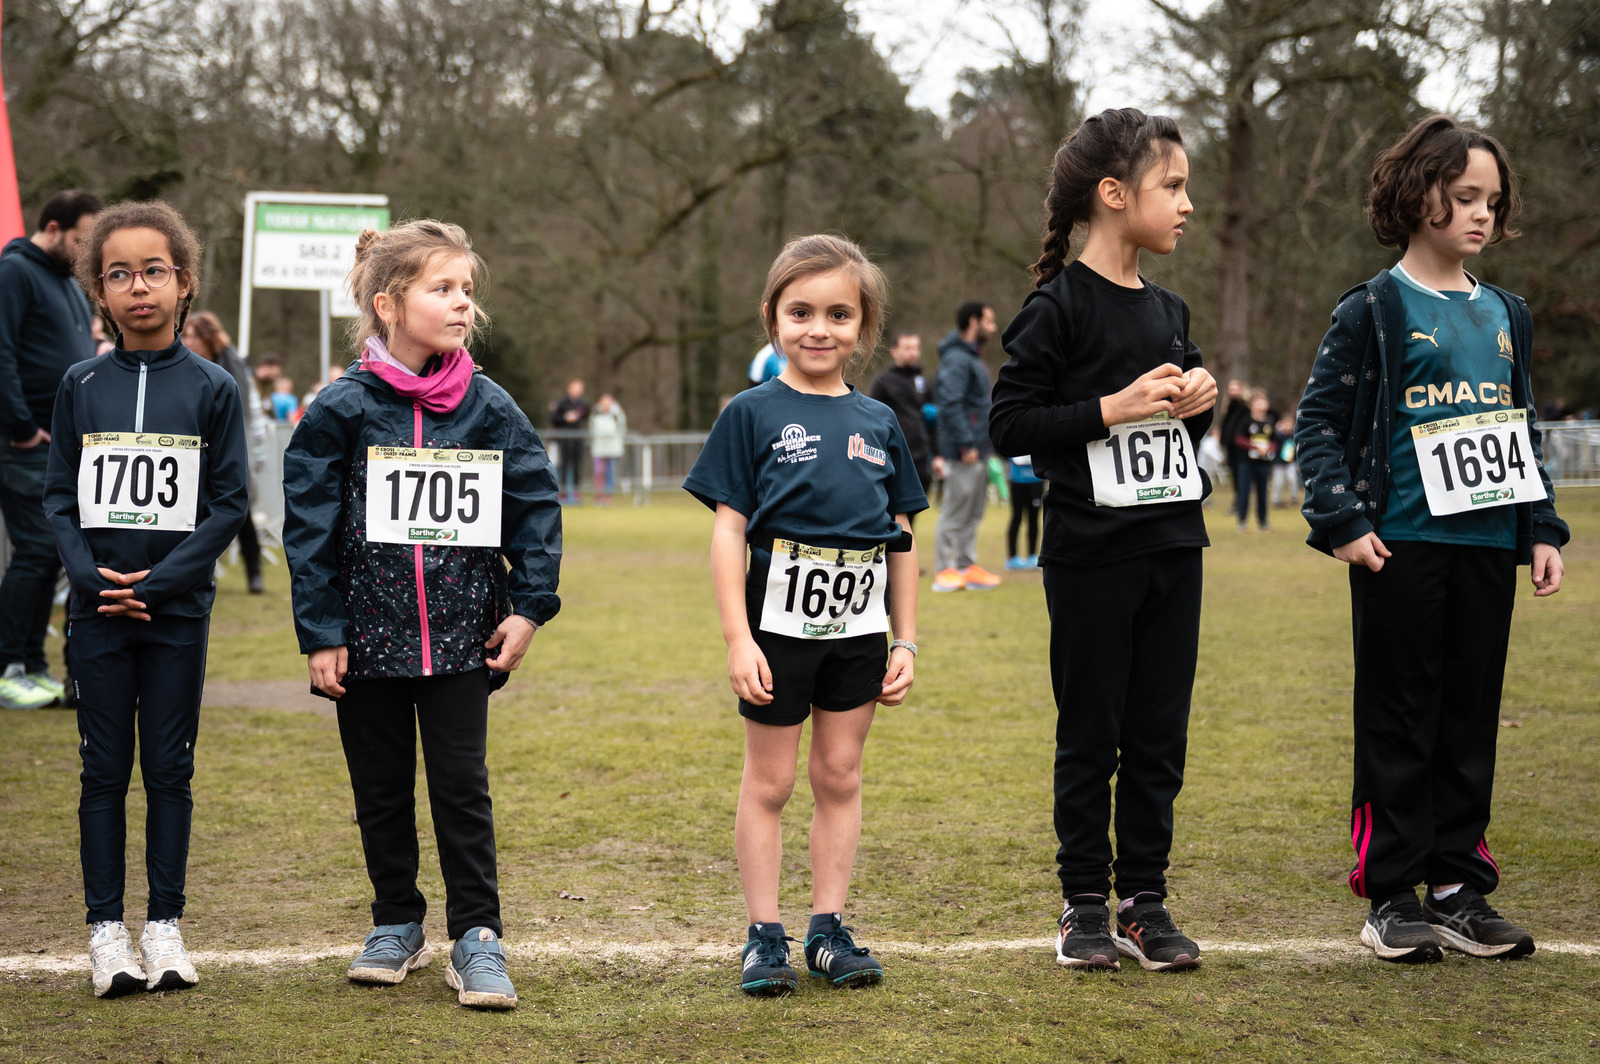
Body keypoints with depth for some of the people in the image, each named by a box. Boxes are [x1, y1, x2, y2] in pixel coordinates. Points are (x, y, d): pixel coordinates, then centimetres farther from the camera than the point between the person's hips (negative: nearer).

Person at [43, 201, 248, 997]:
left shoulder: (212, 389, -1)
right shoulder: (81, 386, 4)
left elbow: (228, 504, -4)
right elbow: (59, 496, 5)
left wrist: (158, 582, -13)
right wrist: (91, 577, -11)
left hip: (176, 607, -1)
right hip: (97, 606, 1)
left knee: (169, 767, 5)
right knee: (104, 768, 5)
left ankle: (165, 925, 14)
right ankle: (106, 930, 11)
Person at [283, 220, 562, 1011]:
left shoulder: (488, 407, 0)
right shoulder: (345, 408, -5)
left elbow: (536, 506, 5)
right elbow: (309, 523, -4)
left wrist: (530, 606, -2)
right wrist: (320, 633, -7)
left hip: (461, 635, 0)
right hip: (369, 633, 0)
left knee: (462, 786, 0)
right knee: (381, 789, 11)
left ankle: (477, 937, 8)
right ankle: (397, 925, 26)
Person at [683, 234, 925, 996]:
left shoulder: (879, 423, 7)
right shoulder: (753, 414, -3)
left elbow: (902, 541, 11)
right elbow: (728, 532, -6)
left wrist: (905, 641, 8)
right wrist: (737, 637, -11)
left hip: (856, 627, 4)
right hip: (779, 624, -3)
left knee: (840, 775, 10)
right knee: (769, 781, 5)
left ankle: (829, 929, 19)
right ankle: (764, 937, 12)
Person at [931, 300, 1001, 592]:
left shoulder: (972, 358, 19)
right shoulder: (957, 359, -13)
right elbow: (950, 404, -21)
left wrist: (982, 443, 17)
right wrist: (965, 445, -23)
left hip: (977, 450, 10)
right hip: (964, 451, -10)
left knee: (973, 512, 12)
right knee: (956, 510, -7)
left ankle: (967, 566, 17)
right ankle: (945, 570, -4)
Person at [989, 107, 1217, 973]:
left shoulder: (1169, 312, 12)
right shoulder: (1059, 308, -9)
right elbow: (1010, 424, -14)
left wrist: (1195, 406, 1)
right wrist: (1113, 407, -19)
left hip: (1172, 547, 6)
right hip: (1091, 553, -6)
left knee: (1159, 734, 8)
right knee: (1090, 734, 3)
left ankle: (1144, 901, 16)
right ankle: (1084, 904, 13)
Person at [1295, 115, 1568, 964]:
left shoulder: (1503, 316, 14)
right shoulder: (1373, 310, -4)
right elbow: (1318, 419, -5)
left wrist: (1542, 530, 13)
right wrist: (1343, 521, -13)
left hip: (1488, 545, 5)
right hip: (1401, 545, -5)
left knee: (1472, 719, 8)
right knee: (1399, 719, 0)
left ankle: (1459, 888, 16)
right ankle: (1392, 894, 7)